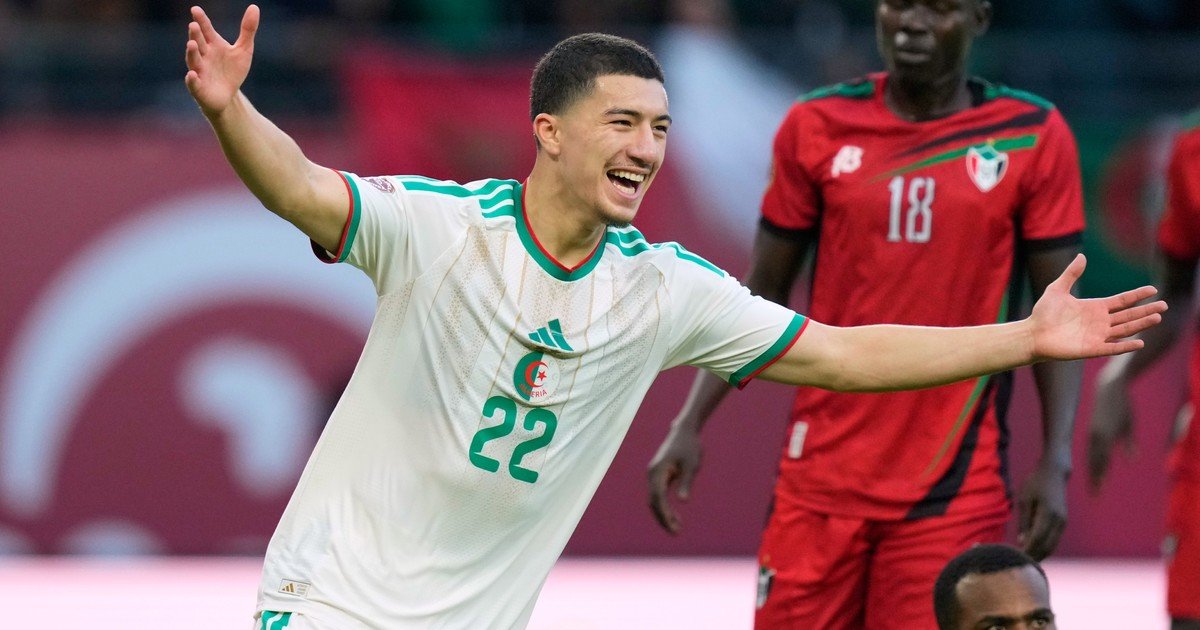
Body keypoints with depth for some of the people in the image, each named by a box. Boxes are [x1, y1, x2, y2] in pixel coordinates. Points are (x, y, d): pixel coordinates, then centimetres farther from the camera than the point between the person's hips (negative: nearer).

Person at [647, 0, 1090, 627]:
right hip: (822, 476, 2)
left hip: (955, 487, -2)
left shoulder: (1032, 137, 0)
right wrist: (689, 424, 3)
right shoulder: (817, 127, 4)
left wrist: (1055, 462, -7)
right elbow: (760, 296, 11)